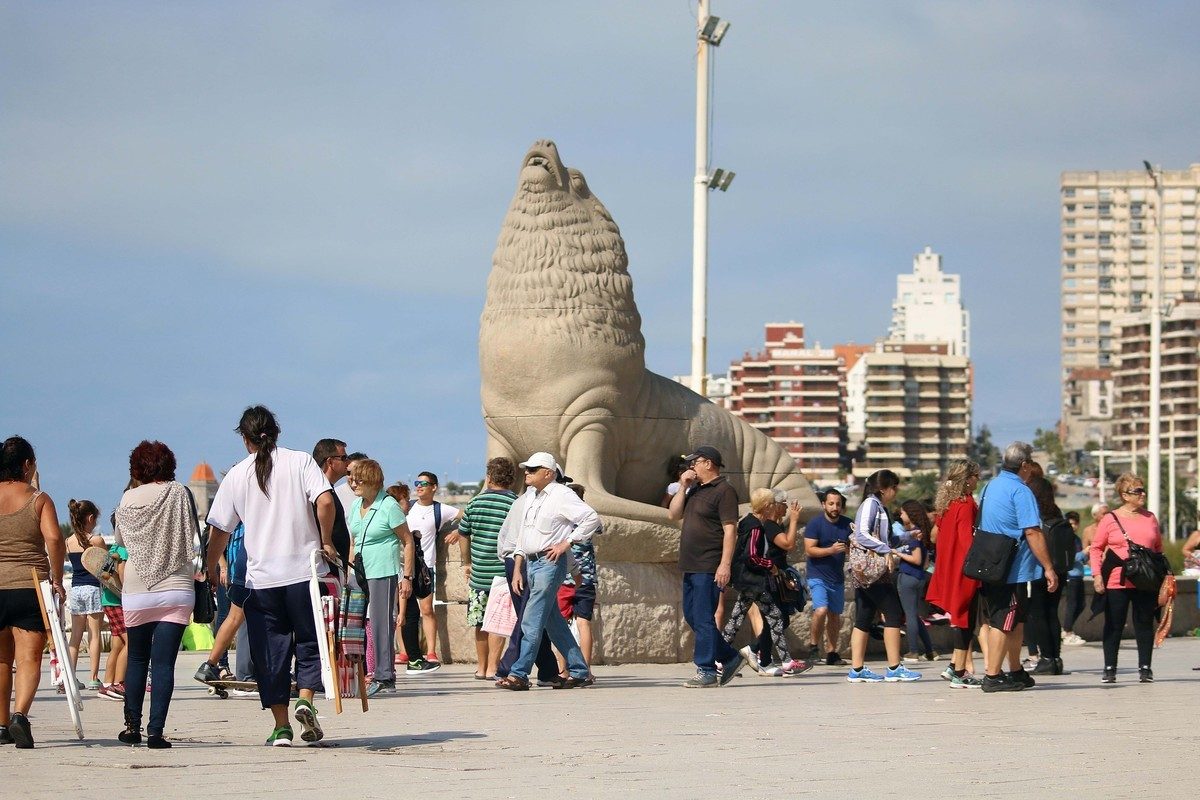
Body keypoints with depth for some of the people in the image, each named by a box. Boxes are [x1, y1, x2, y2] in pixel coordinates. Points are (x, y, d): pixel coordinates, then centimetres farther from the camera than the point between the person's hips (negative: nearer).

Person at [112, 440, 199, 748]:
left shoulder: (128, 499, 1)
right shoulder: (179, 493, -2)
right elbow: (191, 534, 4)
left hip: (136, 592, 1)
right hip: (175, 589, -1)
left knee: (137, 659, 16)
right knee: (163, 662, -3)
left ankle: (132, 725, 17)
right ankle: (156, 731, -10)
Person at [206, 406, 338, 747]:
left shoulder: (236, 475, 5)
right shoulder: (300, 461, 0)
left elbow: (220, 530, 7)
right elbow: (325, 501, -14)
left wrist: (209, 572, 19)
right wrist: (325, 541, -1)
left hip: (261, 578, 1)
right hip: (304, 570, -1)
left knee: (270, 651, 7)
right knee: (309, 640, 12)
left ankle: (281, 726, 6)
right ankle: (305, 700, -10)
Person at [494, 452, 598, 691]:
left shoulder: (561, 496, -8)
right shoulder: (529, 497, 17)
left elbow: (592, 518, -16)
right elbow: (521, 536, 19)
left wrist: (567, 542, -15)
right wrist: (517, 570, 13)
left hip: (550, 562, -9)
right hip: (531, 563, 9)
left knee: (532, 621, -11)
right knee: (553, 622, 10)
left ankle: (519, 674, -12)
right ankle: (579, 672, 16)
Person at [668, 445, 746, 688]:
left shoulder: (723, 491, -10)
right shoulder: (695, 489, 18)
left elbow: (730, 530, -17)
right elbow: (673, 514, 16)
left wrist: (725, 564, -23)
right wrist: (683, 487, 5)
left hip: (709, 567, -10)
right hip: (692, 567, 10)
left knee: (703, 618, -9)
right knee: (692, 616, 13)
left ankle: (706, 671, -6)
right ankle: (730, 658, 21)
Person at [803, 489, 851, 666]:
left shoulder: (848, 524, 5)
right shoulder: (815, 524, -8)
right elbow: (809, 550, -14)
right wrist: (831, 550, -25)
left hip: (837, 577, 5)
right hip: (818, 576, -5)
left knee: (835, 616, 9)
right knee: (821, 610, -22)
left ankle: (831, 653, 17)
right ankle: (814, 644, -3)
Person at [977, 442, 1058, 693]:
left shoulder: (989, 487, 14)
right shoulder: (1020, 491, -14)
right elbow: (1032, 533, -19)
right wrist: (1049, 568, -16)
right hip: (1013, 570, -9)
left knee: (1016, 621, 18)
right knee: (1004, 623, -4)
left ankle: (1016, 672, 27)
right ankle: (992, 676, -4)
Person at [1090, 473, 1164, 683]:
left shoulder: (1150, 518, 10)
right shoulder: (1110, 519, 0)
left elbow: (1159, 548, 18)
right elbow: (1096, 548, 3)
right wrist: (1097, 574, -6)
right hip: (1116, 583, -3)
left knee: (1145, 625, 5)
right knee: (1114, 626, 3)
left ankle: (1145, 668, 11)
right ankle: (1109, 668, 10)